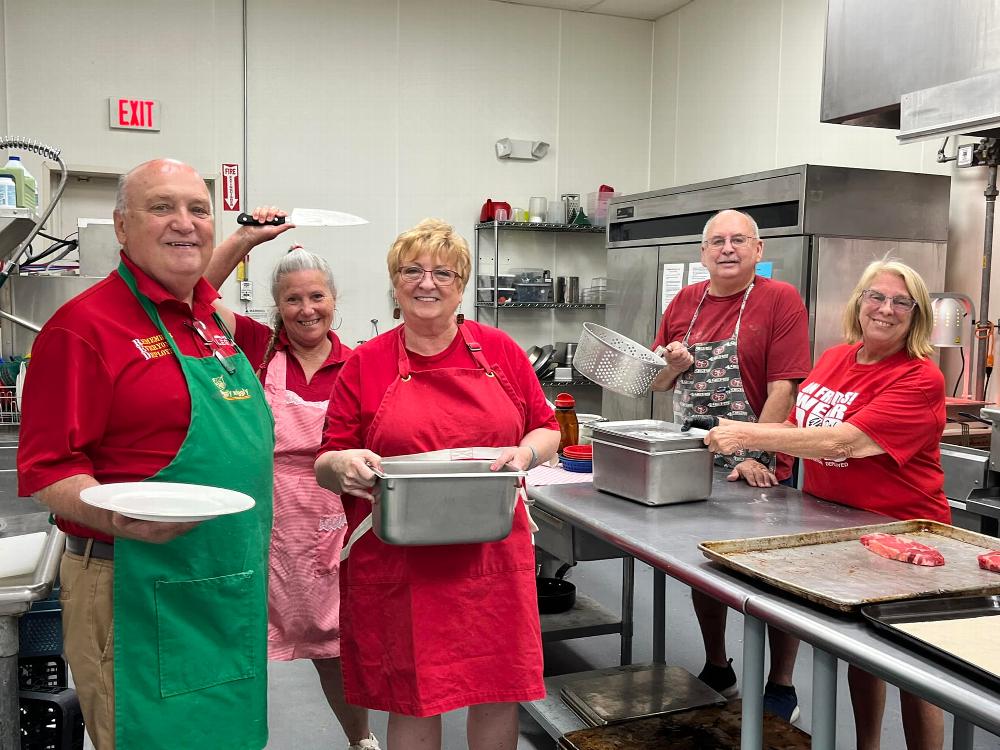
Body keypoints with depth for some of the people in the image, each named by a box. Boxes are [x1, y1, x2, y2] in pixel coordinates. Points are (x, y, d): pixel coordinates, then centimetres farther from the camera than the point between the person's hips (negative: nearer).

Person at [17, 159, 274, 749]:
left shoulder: (215, 321, 10)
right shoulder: (86, 323, -13)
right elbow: (47, 469, -16)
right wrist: (119, 518, -32)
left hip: (233, 587, 8)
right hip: (138, 592, -8)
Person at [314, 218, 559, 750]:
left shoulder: (499, 351, 4)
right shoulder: (364, 365, 0)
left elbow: (547, 430, 11)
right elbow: (326, 466, 4)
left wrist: (524, 453, -10)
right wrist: (344, 465, -18)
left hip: (492, 556, 1)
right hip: (399, 563, -1)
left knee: (499, 694, 10)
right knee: (411, 703, 9)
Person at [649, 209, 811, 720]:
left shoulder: (780, 299, -9)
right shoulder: (684, 301, 7)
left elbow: (784, 387, -16)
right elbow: (658, 382, 13)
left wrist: (756, 457, -22)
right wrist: (673, 364, -9)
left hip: (758, 470, -5)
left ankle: (781, 688, 23)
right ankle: (717, 670, 35)